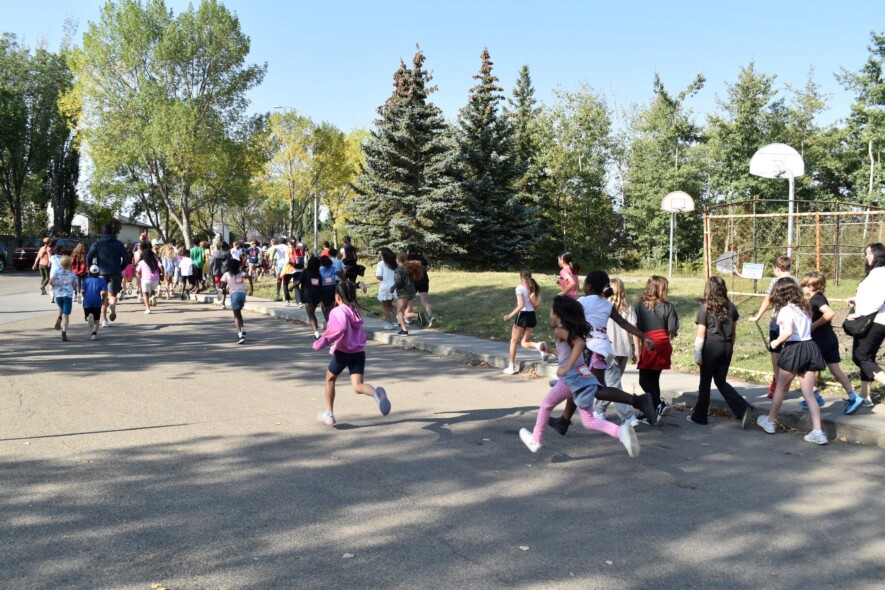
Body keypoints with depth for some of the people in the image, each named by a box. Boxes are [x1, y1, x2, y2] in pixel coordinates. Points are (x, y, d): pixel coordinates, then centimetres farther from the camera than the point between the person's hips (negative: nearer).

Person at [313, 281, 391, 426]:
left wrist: (322, 342, -22)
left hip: (342, 352, -5)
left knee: (330, 379, 19)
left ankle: (329, 414, 25)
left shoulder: (338, 311, -9)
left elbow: (340, 328, -27)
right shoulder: (356, 311, 14)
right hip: (359, 352, 5)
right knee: (357, 385, -5)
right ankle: (376, 393, -39)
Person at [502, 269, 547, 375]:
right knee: (524, 342, 14)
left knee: (514, 341, 9)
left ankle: (511, 367, 11)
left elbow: (521, 305, -20)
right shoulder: (533, 288, 9)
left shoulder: (520, 288, -9)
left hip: (522, 315, -6)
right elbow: (535, 306, 3)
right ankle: (539, 346, -18)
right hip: (532, 316, 6)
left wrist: (510, 315, -16)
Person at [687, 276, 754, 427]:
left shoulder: (705, 308, -10)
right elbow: (734, 331, 9)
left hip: (711, 347, -4)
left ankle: (700, 415, 19)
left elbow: (701, 334, -10)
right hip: (727, 347, 4)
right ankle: (743, 408, -1)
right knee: (721, 381, 16)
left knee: (705, 382, 9)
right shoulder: (731, 307, 2)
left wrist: (697, 355, -5)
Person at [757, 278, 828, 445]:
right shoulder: (805, 307, 14)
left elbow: (788, 332, -23)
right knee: (809, 394, 7)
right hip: (810, 348, 6)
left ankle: (770, 422, 27)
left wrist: (776, 342, -8)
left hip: (794, 350, -6)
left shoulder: (786, 310, -10)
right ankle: (817, 432, 0)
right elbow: (807, 328, 13)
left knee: (781, 388, 13)